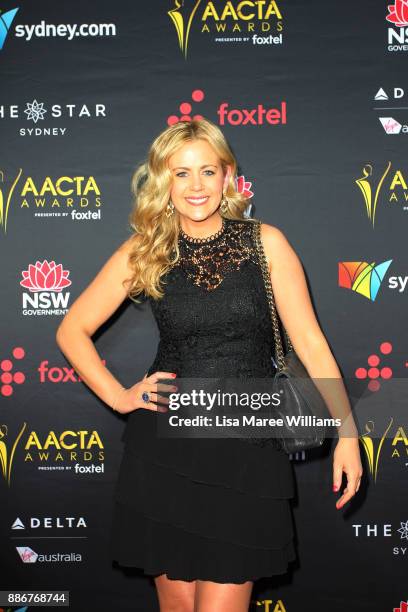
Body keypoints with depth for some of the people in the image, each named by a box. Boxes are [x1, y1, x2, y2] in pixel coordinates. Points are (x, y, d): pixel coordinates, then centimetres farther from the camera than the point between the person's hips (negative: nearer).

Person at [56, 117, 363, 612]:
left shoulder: (265, 243, 0)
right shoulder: (143, 252, 2)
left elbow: (309, 341, 0)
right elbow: (72, 330, 11)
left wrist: (346, 434, -4)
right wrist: (118, 396, 2)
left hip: (249, 449, -1)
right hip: (165, 447, 1)